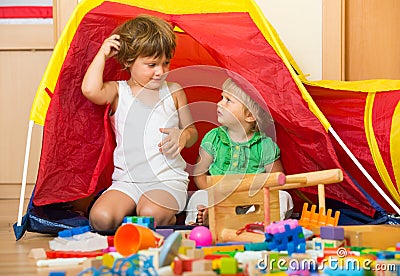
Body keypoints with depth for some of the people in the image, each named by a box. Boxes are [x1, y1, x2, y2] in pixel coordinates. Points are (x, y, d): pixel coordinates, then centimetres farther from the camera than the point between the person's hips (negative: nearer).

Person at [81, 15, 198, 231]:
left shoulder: (173, 92, 9)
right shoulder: (118, 91, 4)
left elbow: (192, 131, 16)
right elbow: (90, 90, -19)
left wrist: (183, 136, -9)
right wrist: (102, 54, -9)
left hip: (168, 179, -1)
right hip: (127, 180, 1)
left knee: (151, 215, -32)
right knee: (100, 218, -24)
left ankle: (170, 219, 2)